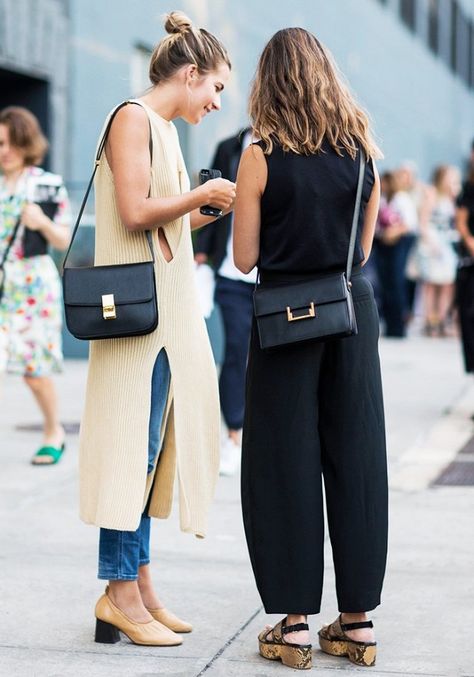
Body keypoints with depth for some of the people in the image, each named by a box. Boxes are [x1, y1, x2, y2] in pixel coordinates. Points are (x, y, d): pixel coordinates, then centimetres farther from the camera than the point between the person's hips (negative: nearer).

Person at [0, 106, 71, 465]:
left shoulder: (49, 186, 0)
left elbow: (64, 241, 2)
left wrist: (43, 223, -17)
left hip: (34, 284, -2)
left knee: (35, 369, 3)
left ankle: (53, 431, 25)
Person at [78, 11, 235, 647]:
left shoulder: (165, 128, 19)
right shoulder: (134, 118, -9)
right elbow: (136, 212, -18)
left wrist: (211, 207, 11)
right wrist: (203, 195, -8)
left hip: (167, 304, 10)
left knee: (151, 445, 9)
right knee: (134, 442, -8)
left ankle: (139, 583, 13)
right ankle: (120, 591, -3)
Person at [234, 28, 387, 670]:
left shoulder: (261, 158, -8)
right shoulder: (363, 147, 3)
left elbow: (246, 258, -5)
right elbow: (364, 248, 10)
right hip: (353, 308, 4)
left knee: (286, 462, 4)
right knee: (355, 458, 8)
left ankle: (294, 622, 7)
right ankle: (357, 620, 14)